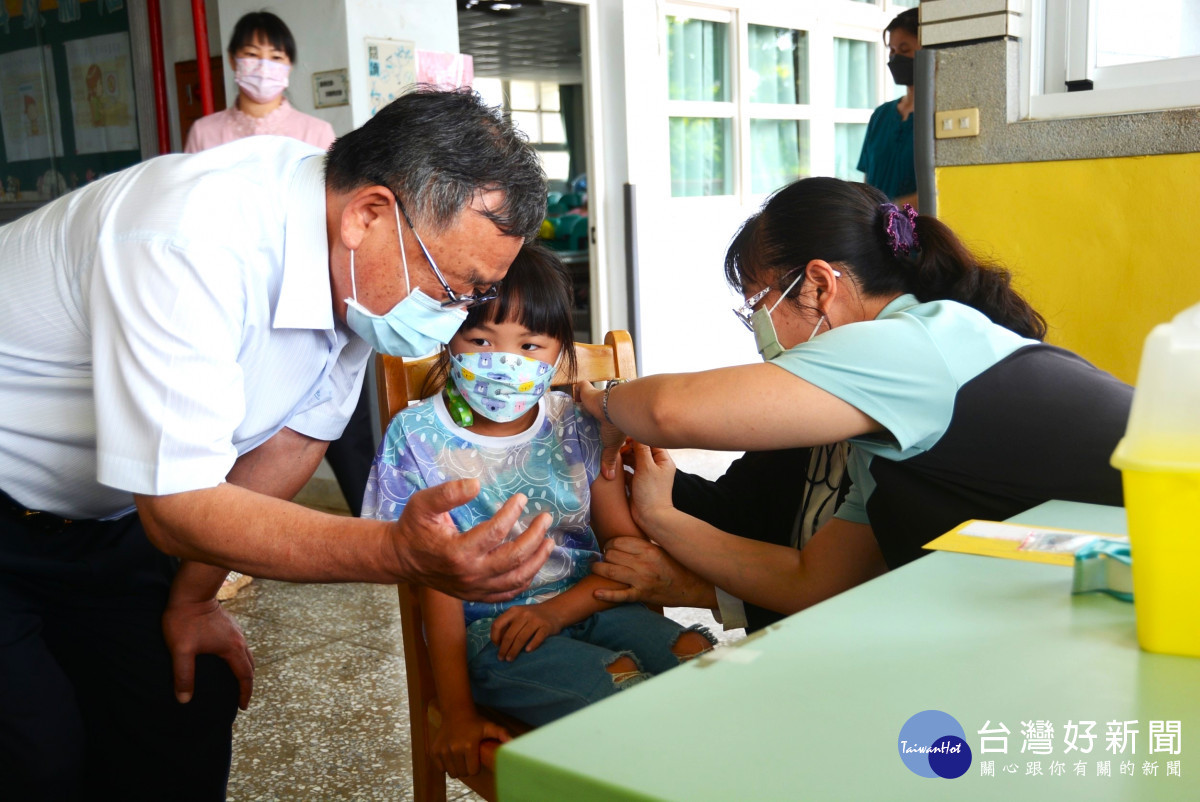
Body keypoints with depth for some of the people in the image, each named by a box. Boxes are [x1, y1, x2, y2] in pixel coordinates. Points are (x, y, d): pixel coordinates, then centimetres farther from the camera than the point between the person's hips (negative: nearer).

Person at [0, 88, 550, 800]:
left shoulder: (361, 272, -12)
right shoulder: (196, 241, -37)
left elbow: (294, 436, 1)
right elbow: (179, 509, -35)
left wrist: (193, 598, 3)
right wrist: (401, 553, -46)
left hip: (96, 514, 7)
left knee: (188, 709, 4)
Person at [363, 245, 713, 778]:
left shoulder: (579, 428, 4)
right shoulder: (418, 437, -4)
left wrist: (558, 610, -15)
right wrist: (457, 712, -11)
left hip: (583, 606, 4)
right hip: (487, 633, -3)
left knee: (697, 655, -23)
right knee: (618, 691, -30)